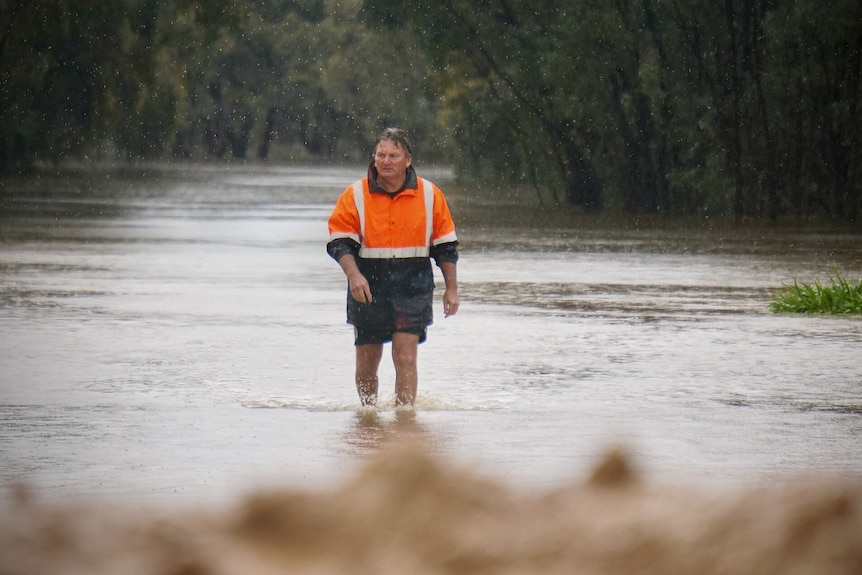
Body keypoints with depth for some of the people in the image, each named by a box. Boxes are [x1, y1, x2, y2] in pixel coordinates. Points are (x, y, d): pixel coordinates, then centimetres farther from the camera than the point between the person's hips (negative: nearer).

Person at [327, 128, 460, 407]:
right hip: (368, 287, 1)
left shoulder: (430, 195, 2)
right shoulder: (355, 195, -1)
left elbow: (446, 246, 8)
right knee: (366, 362, 10)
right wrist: (353, 275, -21)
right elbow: (339, 242, -4)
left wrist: (451, 289, 6)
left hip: (413, 287, -1)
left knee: (405, 358, -12)